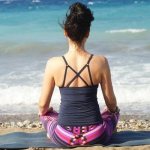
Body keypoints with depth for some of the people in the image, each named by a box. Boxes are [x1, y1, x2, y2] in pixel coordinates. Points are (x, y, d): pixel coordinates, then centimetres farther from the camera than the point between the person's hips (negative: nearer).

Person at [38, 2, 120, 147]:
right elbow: (111, 104, 2)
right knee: (113, 112, 34)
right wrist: (114, 109, 26)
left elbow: (43, 106, 0)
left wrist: (42, 111, 24)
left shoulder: (53, 64, -10)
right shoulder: (100, 62, -10)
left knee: (46, 113, 34)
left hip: (64, 139, 1)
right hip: (96, 137, 0)